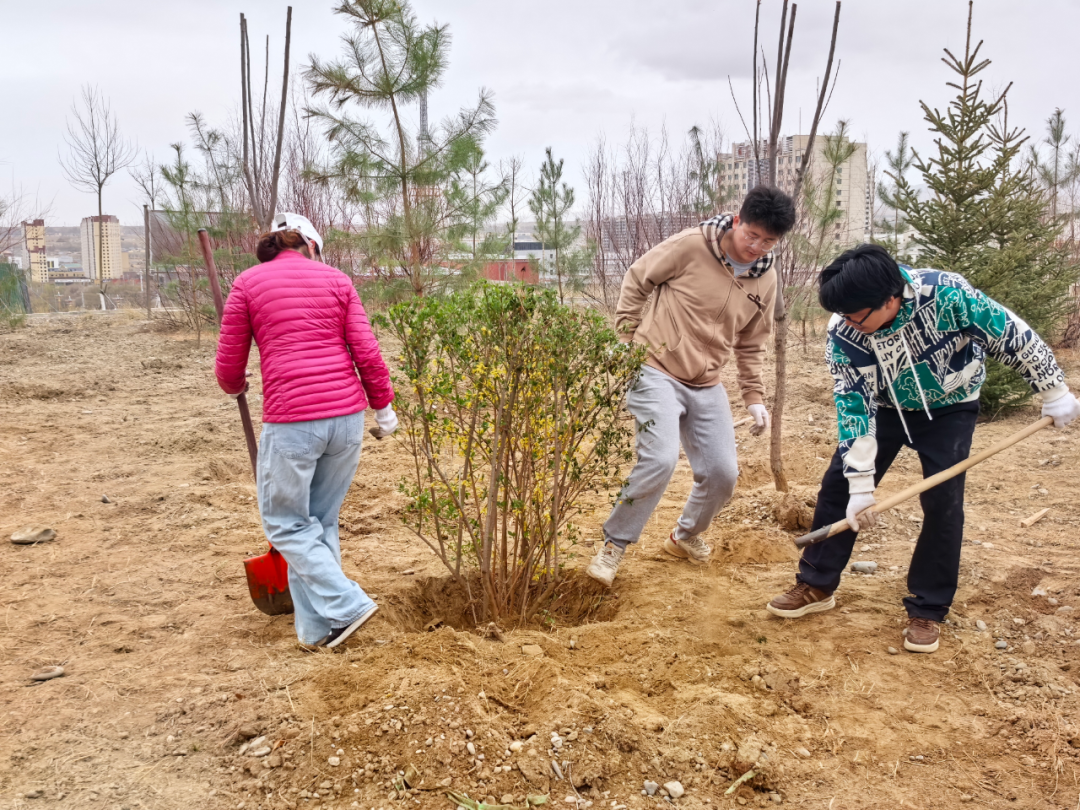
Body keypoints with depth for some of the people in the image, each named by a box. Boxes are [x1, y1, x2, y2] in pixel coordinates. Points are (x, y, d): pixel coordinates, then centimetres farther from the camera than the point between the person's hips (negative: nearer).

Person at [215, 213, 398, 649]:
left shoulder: (248, 283, 6)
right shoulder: (336, 280, 11)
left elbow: (229, 367, 8)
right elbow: (367, 353, 4)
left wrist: (236, 388, 29)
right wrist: (383, 407, 14)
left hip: (291, 421, -4)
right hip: (347, 415, 4)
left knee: (285, 524, 13)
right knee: (322, 521, 17)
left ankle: (346, 606, 4)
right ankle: (317, 626, 21)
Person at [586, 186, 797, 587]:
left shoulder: (765, 280, 3)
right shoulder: (690, 245, -14)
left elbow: (751, 344, 15)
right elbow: (636, 280, -3)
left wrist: (754, 396, 10)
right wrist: (626, 339, -4)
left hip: (706, 385, 6)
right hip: (655, 371, -6)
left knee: (723, 473, 4)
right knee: (660, 459, -23)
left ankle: (686, 536, 34)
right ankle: (613, 545, -2)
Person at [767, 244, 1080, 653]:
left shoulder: (945, 293, -35)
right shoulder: (843, 332, -27)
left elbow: (1013, 337, -21)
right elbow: (852, 405, -24)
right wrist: (861, 484, -26)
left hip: (949, 407, -2)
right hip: (885, 406, 2)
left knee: (942, 502, -9)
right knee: (839, 484, -2)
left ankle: (927, 610, 7)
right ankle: (816, 585, 13)